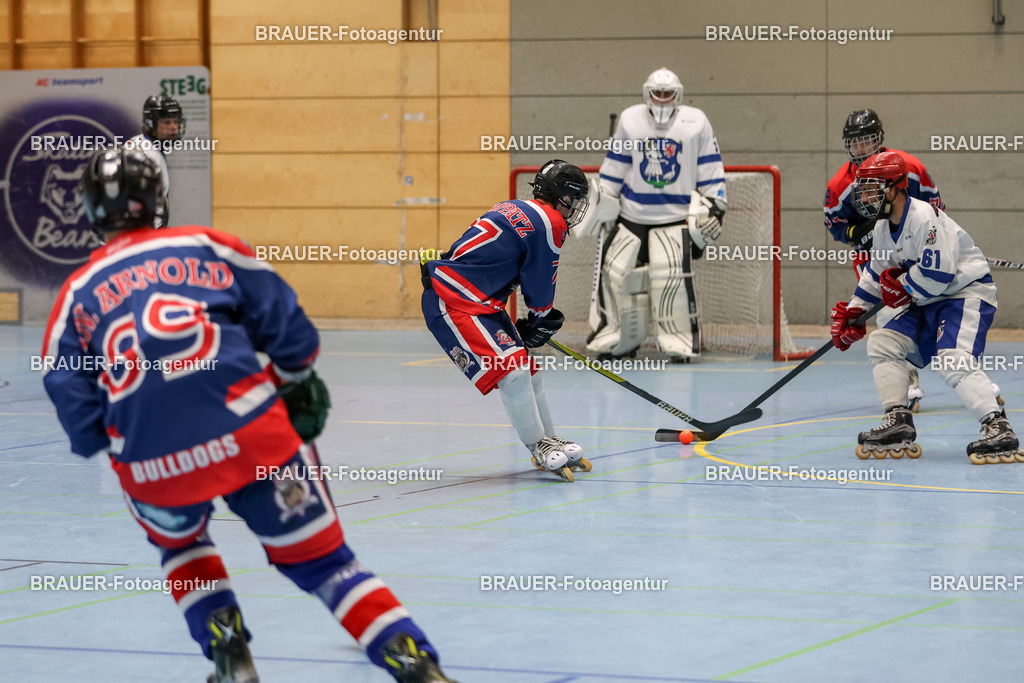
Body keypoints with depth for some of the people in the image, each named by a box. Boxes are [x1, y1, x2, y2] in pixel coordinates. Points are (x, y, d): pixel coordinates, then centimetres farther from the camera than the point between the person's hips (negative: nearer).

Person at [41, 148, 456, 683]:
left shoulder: (76, 295, 14)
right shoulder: (206, 247, 13)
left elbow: (76, 413, 7)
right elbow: (286, 324, 10)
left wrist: (106, 439, 27)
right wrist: (298, 384, 29)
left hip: (151, 467, 1)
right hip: (250, 438, -1)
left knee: (180, 542, 34)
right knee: (319, 559, 10)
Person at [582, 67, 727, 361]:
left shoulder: (696, 123, -1)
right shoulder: (630, 120, 4)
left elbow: (711, 173, 3)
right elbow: (614, 169, 11)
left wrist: (712, 210, -1)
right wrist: (602, 207, 10)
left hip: (677, 216, -3)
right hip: (632, 214, 3)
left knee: (672, 275, -17)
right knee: (615, 272, 1)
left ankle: (680, 342, -7)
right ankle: (617, 338, 16)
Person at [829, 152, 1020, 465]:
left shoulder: (924, 218, -24)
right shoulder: (883, 227, 8)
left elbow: (938, 275, -29)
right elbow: (876, 272, 23)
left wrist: (901, 287, -13)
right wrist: (853, 311, 19)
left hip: (967, 292, -10)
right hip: (926, 303, 10)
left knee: (953, 361, -28)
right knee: (881, 342, 2)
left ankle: (999, 430, -33)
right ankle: (898, 425, 0)